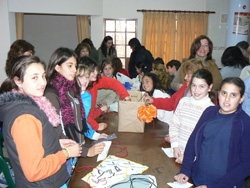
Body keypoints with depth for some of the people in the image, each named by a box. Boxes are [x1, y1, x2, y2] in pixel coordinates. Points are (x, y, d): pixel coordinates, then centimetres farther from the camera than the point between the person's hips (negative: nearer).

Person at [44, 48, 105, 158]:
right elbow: (57, 136, -16)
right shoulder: (51, 94, -14)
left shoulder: (72, 88, 11)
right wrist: (86, 151, -17)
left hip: (79, 146, 7)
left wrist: (82, 139, 8)